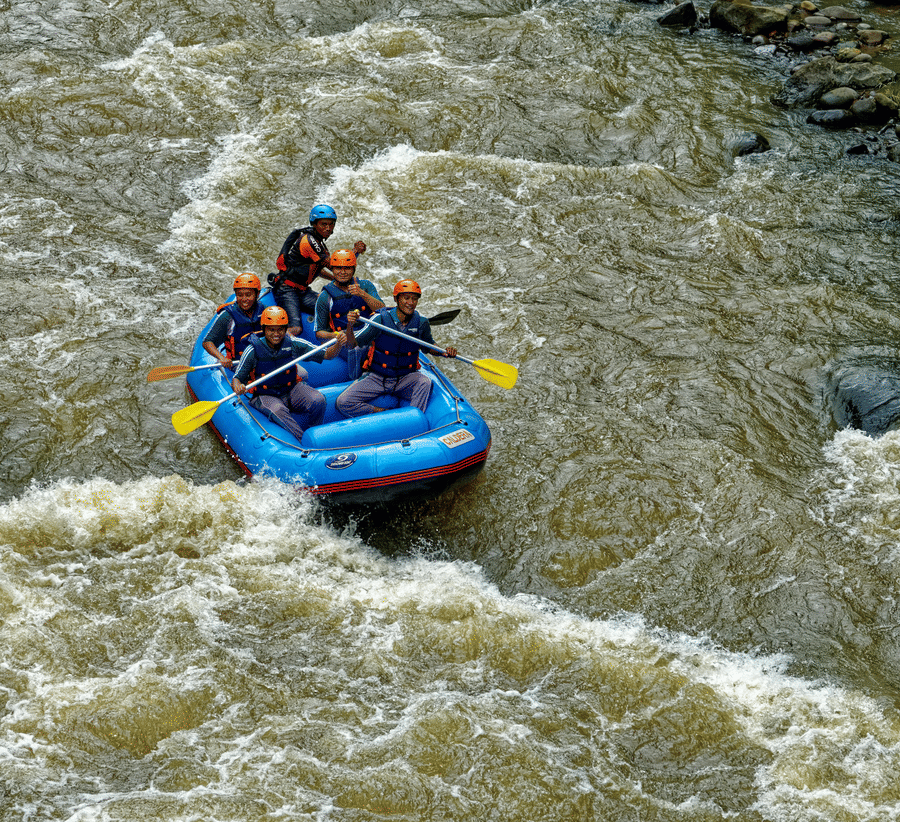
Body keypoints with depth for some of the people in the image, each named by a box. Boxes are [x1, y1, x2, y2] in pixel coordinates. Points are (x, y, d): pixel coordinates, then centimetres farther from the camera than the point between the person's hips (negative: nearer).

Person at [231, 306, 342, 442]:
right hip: (265, 396, -3)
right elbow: (237, 378, -7)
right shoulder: (253, 350, -12)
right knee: (278, 411, -37)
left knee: (318, 401, -25)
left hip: (291, 389, 3)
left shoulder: (293, 344, -6)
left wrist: (338, 345, -25)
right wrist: (237, 386, -32)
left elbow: (326, 355, -4)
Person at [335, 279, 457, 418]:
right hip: (376, 379, -1)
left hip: (406, 379, 1)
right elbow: (353, 344, -14)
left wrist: (444, 352, -6)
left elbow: (429, 346, 15)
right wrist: (350, 326, -34)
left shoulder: (421, 322, -6)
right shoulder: (381, 319, -14)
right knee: (343, 403, -20)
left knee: (424, 383, -33)